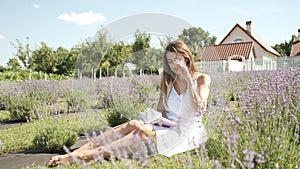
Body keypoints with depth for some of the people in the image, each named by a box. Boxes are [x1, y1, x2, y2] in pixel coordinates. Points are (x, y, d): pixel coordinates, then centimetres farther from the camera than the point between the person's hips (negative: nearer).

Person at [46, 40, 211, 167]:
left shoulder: (202, 79, 1)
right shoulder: (168, 81, 16)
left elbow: (197, 109, -15)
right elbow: (159, 111, 8)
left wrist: (188, 78, -19)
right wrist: (150, 124, -12)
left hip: (188, 132, -4)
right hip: (167, 126, 5)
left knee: (142, 135, -32)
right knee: (132, 125, -25)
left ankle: (81, 156, -43)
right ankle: (72, 154, -35)